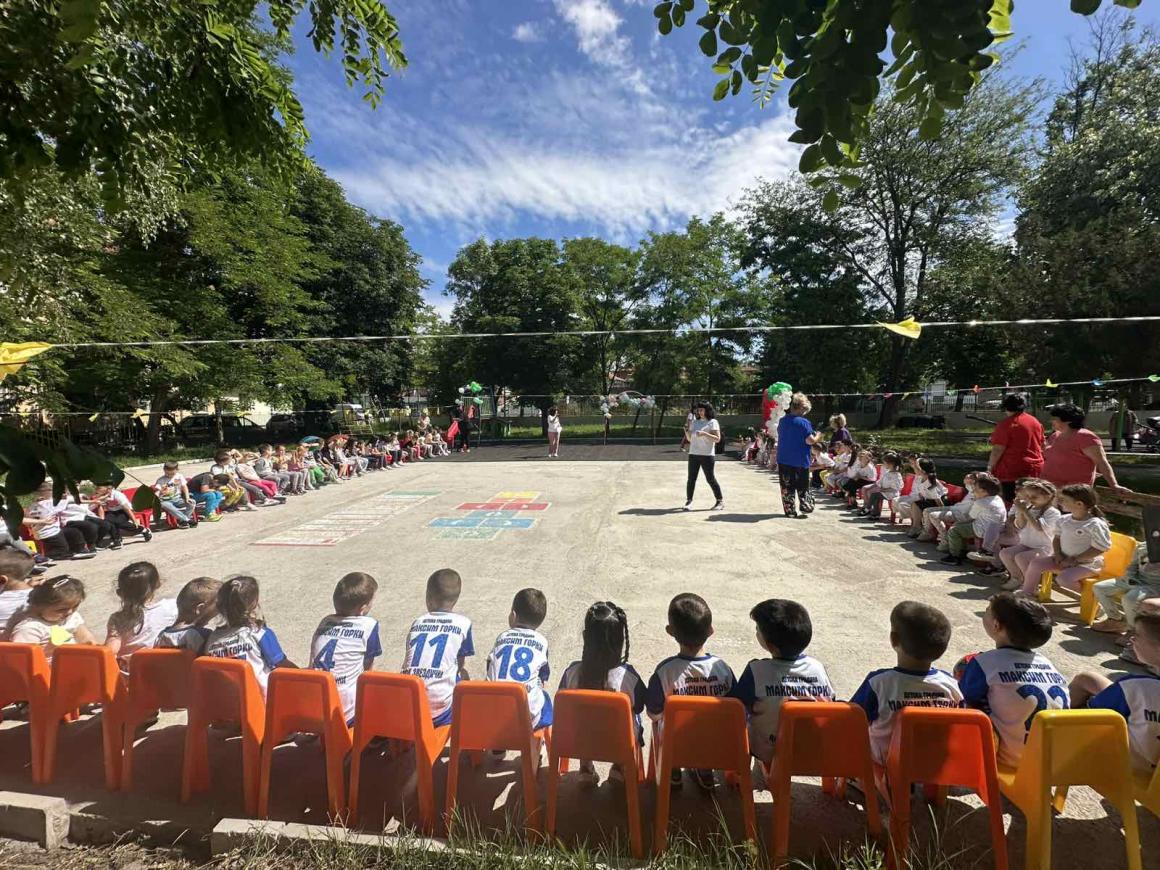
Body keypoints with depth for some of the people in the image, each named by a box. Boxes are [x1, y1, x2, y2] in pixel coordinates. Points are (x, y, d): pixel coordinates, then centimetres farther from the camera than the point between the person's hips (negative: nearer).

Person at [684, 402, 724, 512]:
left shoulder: (712, 422, -1)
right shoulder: (695, 422, 16)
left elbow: (717, 438, -11)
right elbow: (690, 439, 17)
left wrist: (704, 433, -21)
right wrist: (687, 430, -1)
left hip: (707, 455, -5)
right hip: (693, 454, 5)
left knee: (710, 479, -2)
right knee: (691, 478, 2)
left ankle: (720, 501, 10)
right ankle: (689, 501, 8)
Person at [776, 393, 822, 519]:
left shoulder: (782, 421, 5)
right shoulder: (803, 422, -14)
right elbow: (810, 441, -18)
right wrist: (818, 436, 2)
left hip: (783, 460, 5)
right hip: (800, 460, -4)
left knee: (787, 486, 9)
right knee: (802, 486, 10)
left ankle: (789, 510, 11)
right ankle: (806, 507, 14)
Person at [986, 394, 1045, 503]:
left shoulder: (1005, 424, -14)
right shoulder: (1036, 422, 11)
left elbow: (998, 449, -17)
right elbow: (1042, 445, 20)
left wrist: (990, 467, -9)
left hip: (1012, 470, -8)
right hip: (1036, 467, 8)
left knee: (1011, 502, -4)